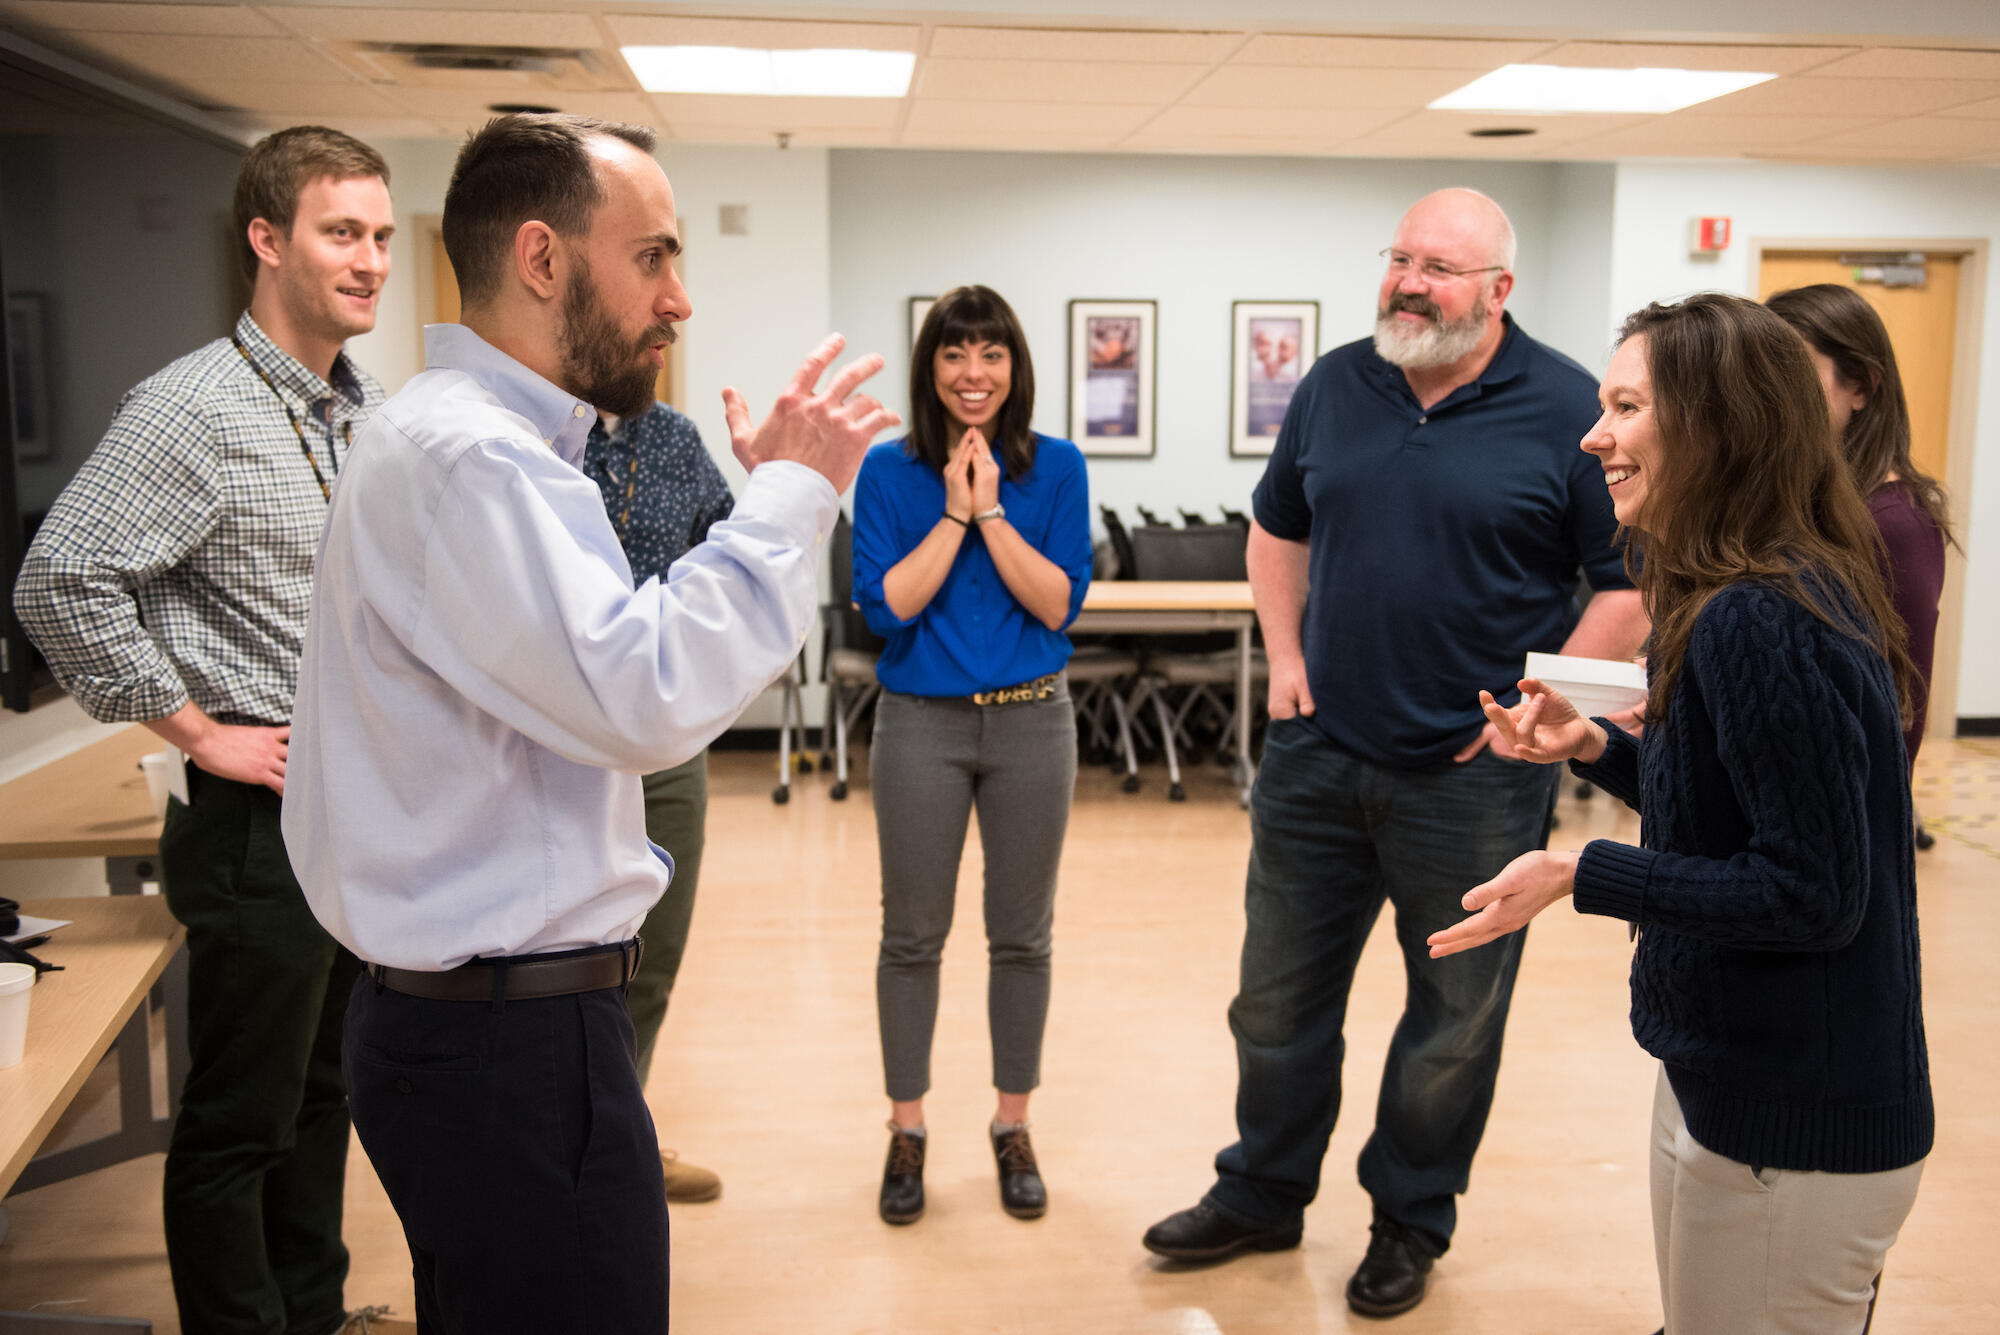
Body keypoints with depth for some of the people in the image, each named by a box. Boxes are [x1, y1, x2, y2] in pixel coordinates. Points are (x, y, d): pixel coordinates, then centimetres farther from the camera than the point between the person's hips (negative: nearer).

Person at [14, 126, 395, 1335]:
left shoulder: (372, 410, 9)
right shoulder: (196, 408, -14)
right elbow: (62, 583, -19)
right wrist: (200, 733, -15)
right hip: (271, 816, -7)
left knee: (326, 1094, 20)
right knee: (242, 1121, 6)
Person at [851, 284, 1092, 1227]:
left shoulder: (1057, 469, -1)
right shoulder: (889, 471, -2)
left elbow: (1059, 603, -9)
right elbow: (885, 606, -10)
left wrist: (989, 511, -15)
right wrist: (953, 513, -13)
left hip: (1032, 723, 1)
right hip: (921, 724, 0)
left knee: (1022, 936, 10)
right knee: (912, 937, 8)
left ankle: (1013, 1129, 26)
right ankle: (906, 1131, 24)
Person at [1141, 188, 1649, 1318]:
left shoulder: (1569, 411, -10)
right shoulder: (1335, 385, 4)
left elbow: (1635, 586, -7)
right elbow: (1277, 528, 17)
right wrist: (1285, 656, 6)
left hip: (1473, 773, -3)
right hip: (1317, 754, 4)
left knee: (1456, 1016, 13)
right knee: (1279, 994, 15)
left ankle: (1412, 1220, 34)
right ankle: (1262, 1194, 35)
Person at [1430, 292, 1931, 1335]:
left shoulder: (1761, 624, -26)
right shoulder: (1787, 593, 7)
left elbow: (1813, 895, -25)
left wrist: (1580, 877, -23)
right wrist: (1594, 748, 3)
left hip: (1792, 1136, -10)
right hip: (1738, 1087, 10)